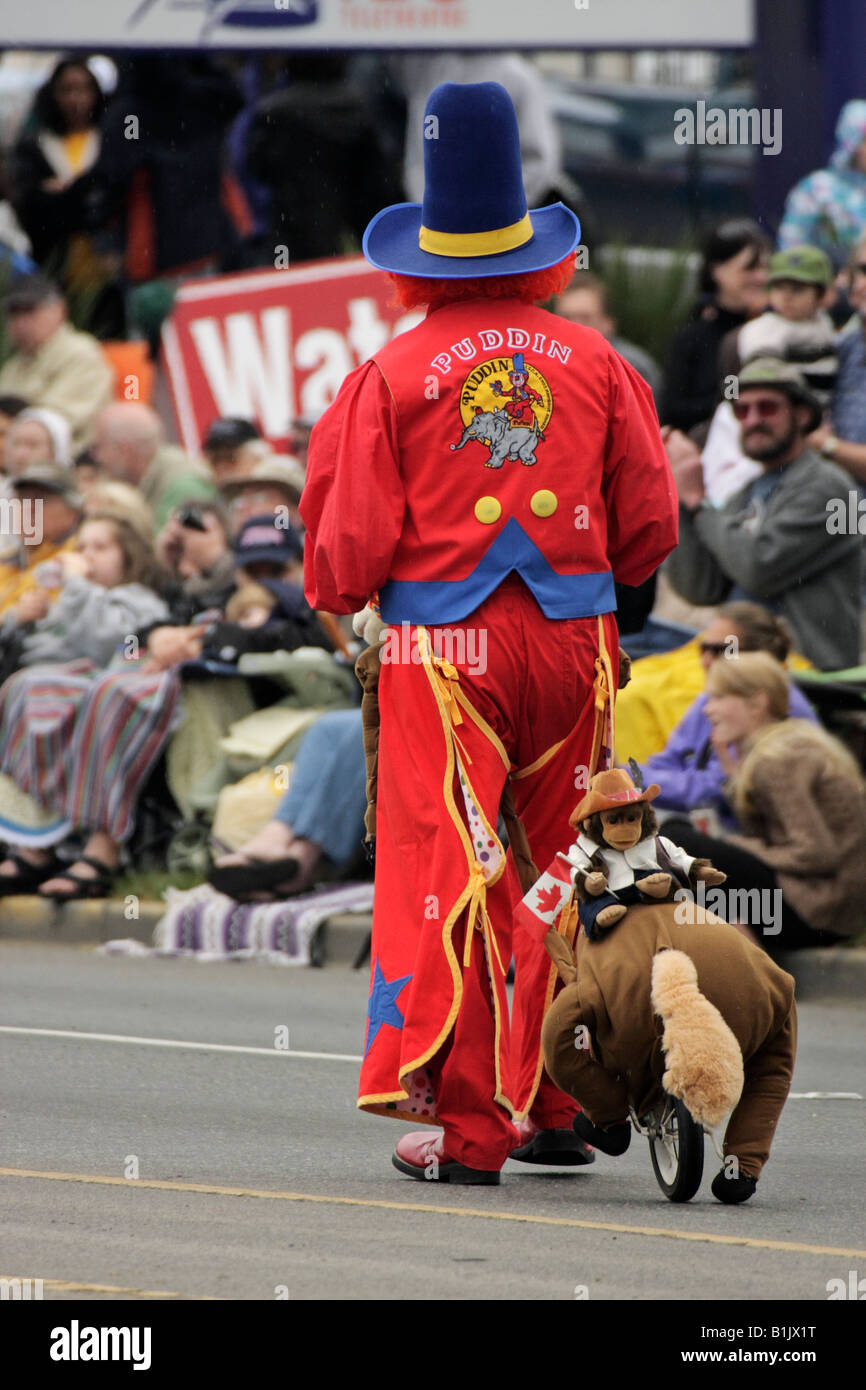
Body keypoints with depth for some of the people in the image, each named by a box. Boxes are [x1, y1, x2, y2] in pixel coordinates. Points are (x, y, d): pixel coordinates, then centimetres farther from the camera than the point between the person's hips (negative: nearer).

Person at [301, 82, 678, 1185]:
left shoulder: (391, 377, -5)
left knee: (445, 867, -1)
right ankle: (555, 1108, 20)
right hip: (573, 638, 3)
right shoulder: (596, 363, 4)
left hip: (443, 649, -3)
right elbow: (650, 527, 8)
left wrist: (335, 593, 17)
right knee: (566, 870, 14)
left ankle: (467, 1125, -7)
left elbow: (349, 552, -4)